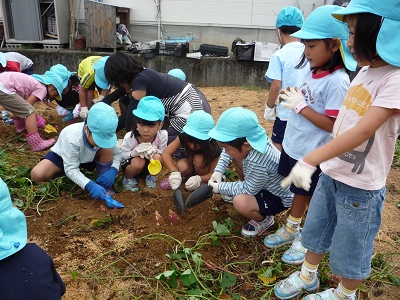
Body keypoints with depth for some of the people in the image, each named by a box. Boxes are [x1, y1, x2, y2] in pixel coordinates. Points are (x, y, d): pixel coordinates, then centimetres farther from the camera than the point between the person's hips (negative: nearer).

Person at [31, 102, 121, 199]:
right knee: (37, 175, -26)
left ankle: (104, 184, -11)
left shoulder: (106, 135, -28)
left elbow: (117, 153, -15)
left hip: (89, 158, 3)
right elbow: (71, 169, -35)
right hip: (62, 156, -2)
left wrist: (113, 170, -37)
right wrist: (90, 185, -49)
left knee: (107, 149, -27)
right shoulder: (72, 138, -39)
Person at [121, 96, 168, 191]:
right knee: (139, 162, -36)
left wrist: (155, 150, -33)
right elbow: (122, 155, -15)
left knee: (158, 157, -30)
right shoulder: (130, 137, -28)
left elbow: (163, 151, -9)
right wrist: (134, 152, -37)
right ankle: (128, 178, 1)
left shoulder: (162, 135, -25)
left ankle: (151, 175, 5)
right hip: (130, 164, -2)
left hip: (149, 165, 2)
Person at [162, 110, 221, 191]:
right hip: (191, 164, 1)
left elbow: (213, 174, -26)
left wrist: (199, 179, -47)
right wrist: (175, 172, -44)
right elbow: (166, 153, -28)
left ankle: (202, 184, -8)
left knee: (199, 159, -34)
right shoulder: (183, 137, -26)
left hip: (205, 172, -1)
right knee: (181, 166, -33)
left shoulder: (213, 147, -32)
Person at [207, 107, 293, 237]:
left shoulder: (258, 163, -42)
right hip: (261, 182, 8)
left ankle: (264, 219, 0)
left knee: (240, 203, -33)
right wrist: (218, 171, -5)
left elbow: (249, 189, -26)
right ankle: (241, 191, 19)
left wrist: (220, 187, -16)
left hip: (279, 198, -8)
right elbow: (229, 148, 2)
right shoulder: (250, 139, -19)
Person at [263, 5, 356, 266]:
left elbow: (333, 125, -26)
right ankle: (290, 230, 43)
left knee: (311, 200, 12)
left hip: (312, 156, -8)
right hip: (293, 146, 8)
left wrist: (300, 106, -22)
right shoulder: (314, 72, 3)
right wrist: (293, 99, 0)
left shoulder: (337, 81, -23)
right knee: (299, 193, 23)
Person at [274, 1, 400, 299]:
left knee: (350, 249, 14)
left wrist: (310, 160, -41)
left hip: (360, 186, -7)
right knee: (316, 231, 22)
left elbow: (362, 131, -32)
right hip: (331, 174, 7)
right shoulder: (365, 71, 4)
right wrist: (323, 163, 13)